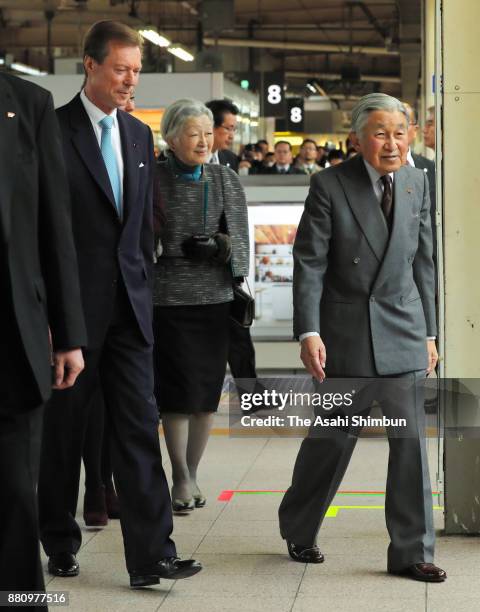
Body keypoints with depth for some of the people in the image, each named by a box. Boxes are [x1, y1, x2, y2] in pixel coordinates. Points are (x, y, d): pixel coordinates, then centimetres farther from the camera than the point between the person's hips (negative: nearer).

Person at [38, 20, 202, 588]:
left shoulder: (139, 135, 12)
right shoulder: (53, 129, -8)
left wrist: (144, 282, 13)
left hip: (129, 304, 5)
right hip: (73, 303, -5)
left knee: (139, 425, -1)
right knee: (63, 428, 8)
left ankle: (151, 555, -2)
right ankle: (60, 542, 24)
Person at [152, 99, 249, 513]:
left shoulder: (226, 180, 9)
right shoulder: (153, 180, -2)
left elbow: (242, 239, 7)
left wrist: (221, 248, -11)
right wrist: (185, 247, -12)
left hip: (216, 297, 3)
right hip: (169, 299, -3)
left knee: (209, 390, 6)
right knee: (179, 390, -5)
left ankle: (192, 474, 22)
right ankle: (181, 478, 8)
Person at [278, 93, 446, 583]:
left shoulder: (416, 183, 5)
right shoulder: (329, 185, -8)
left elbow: (423, 262, 10)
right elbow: (308, 262, -9)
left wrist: (428, 332, 10)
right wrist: (309, 331, -16)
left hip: (402, 330, 3)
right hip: (345, 329, -3)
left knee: (410, 438, -1)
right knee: (333, 435, 7)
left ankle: (412, 551, 9)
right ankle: (297, 530, 30)